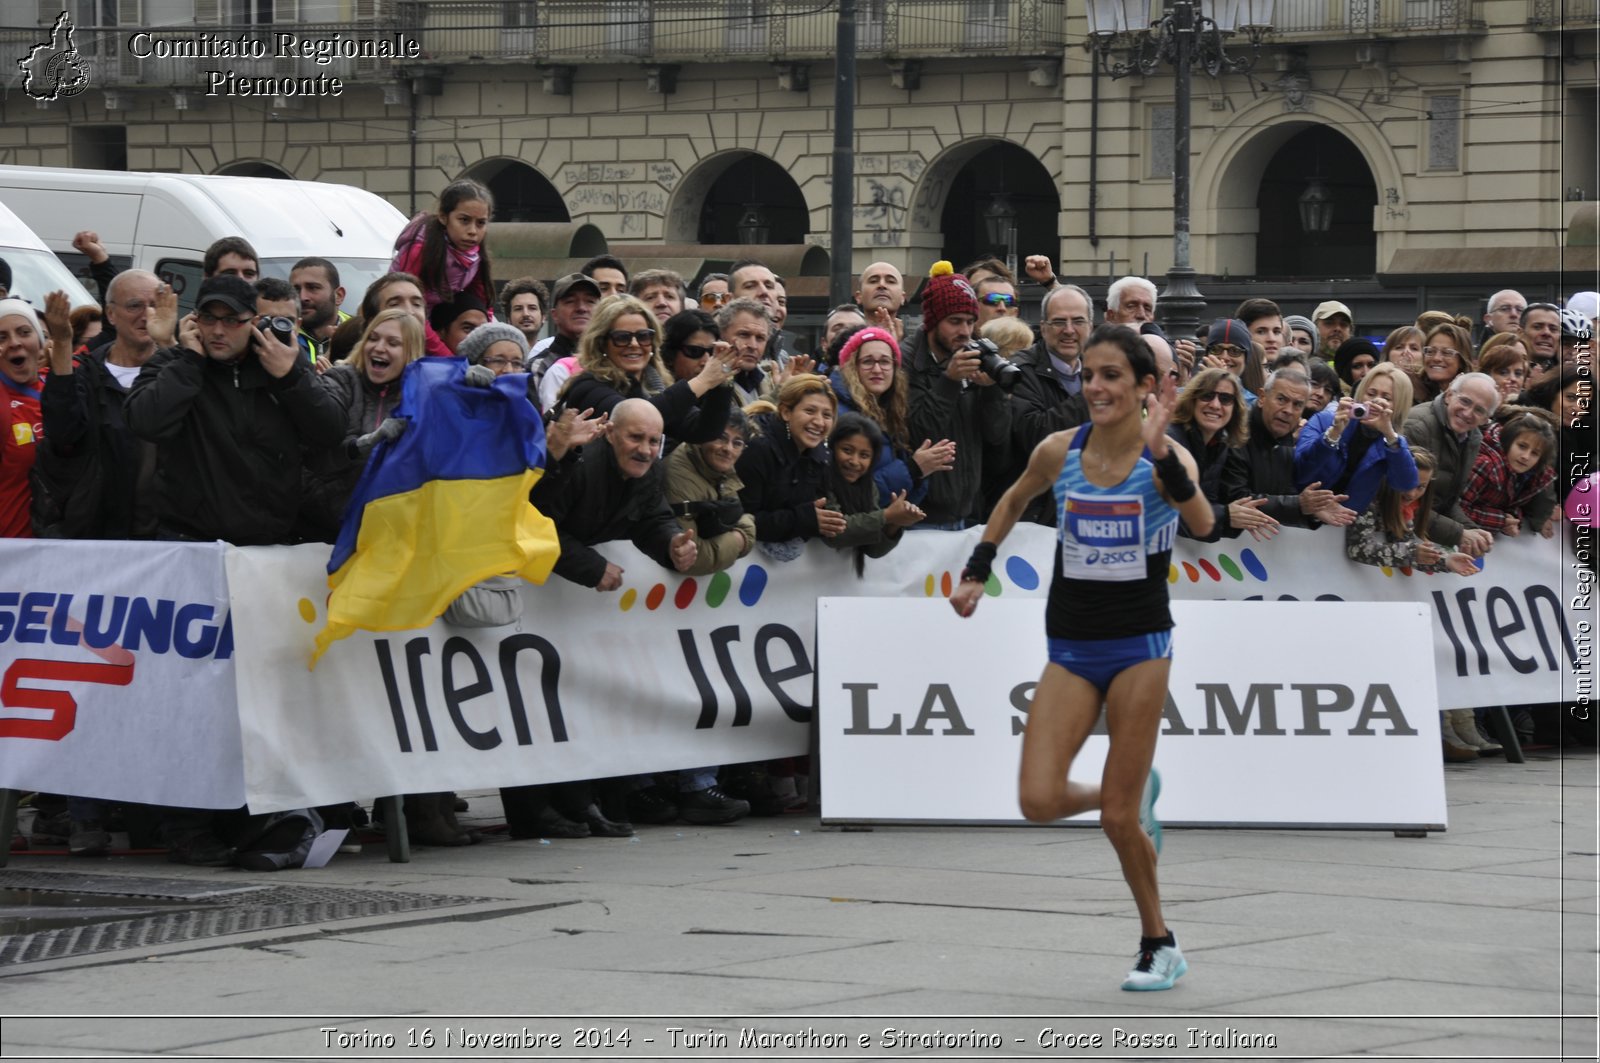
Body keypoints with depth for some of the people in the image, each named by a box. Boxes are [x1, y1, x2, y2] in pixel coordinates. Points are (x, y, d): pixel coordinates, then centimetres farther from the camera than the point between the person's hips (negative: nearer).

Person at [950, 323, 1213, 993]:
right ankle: (1136, 796, 21)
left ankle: (1159, 944, 21)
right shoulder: (1059, 451, -2)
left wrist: (1158, 449, -40)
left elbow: (1202, 523, -31)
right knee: (1039, 802, -12)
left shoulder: (1165, 458, -11)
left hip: (1139, 648, -3)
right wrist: (978, 570, 12)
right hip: (1071, 652, 3)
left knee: (1118, 819, -2)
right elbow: (1014, 501, 19)